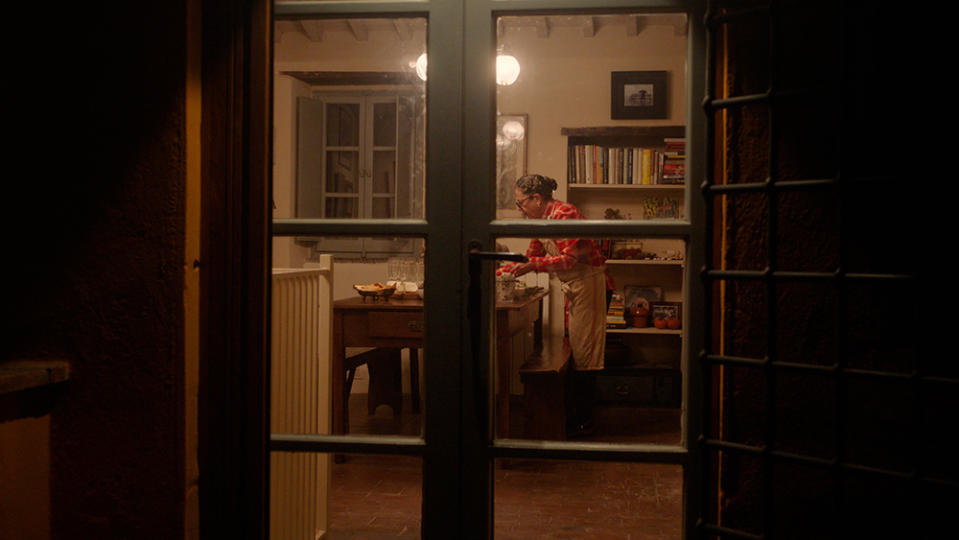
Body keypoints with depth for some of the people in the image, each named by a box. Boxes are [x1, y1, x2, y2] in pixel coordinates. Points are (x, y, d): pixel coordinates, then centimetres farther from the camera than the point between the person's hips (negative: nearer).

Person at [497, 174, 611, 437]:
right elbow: (532, 256, 19)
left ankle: (582, 422, 2)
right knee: (572, 350, 11)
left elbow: (571, 259, -25)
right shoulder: (541, 221, 10)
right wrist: (500, 271, 11)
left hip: (589, 283, -10)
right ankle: (575, 415, 18)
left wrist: (533, 266, -31)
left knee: (582, 353, -5)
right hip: (572, 286, 10)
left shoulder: (563, 214, -19)